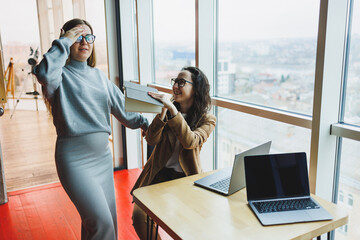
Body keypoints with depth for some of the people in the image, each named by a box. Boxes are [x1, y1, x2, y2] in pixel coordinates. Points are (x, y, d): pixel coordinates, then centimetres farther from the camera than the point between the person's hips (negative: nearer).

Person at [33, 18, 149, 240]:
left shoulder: (99, 76, 14)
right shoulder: (60, 75, -4)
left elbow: (121, 106, 18)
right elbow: (44, 74, -29)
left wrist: (145, 123, 14)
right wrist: (64, 41, -17)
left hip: (103, 155, 7)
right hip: (75, 159, -6)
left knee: (109, 219, 15)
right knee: (101, 222, -13)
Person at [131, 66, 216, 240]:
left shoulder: (207, 119, -2)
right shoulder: (168, 109, 6)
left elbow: (190, 141, -22)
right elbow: (151, 140, -7)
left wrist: (172, 108, -27)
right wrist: (163, 111, -20)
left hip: (185, 178, -2)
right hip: (159, 174, 2)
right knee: (139, 215, -20)